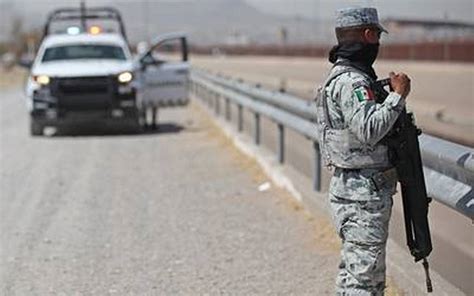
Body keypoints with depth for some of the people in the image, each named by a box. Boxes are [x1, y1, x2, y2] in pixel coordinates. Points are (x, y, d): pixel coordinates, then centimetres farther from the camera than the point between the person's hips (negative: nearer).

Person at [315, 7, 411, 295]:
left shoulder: (343, 76, 16)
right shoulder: (352, 81, -18)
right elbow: (370, 129, -30)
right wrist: (398, 95, -21)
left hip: (355, 189, 11)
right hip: (363, 194, -11)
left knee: (353, 272, 18)